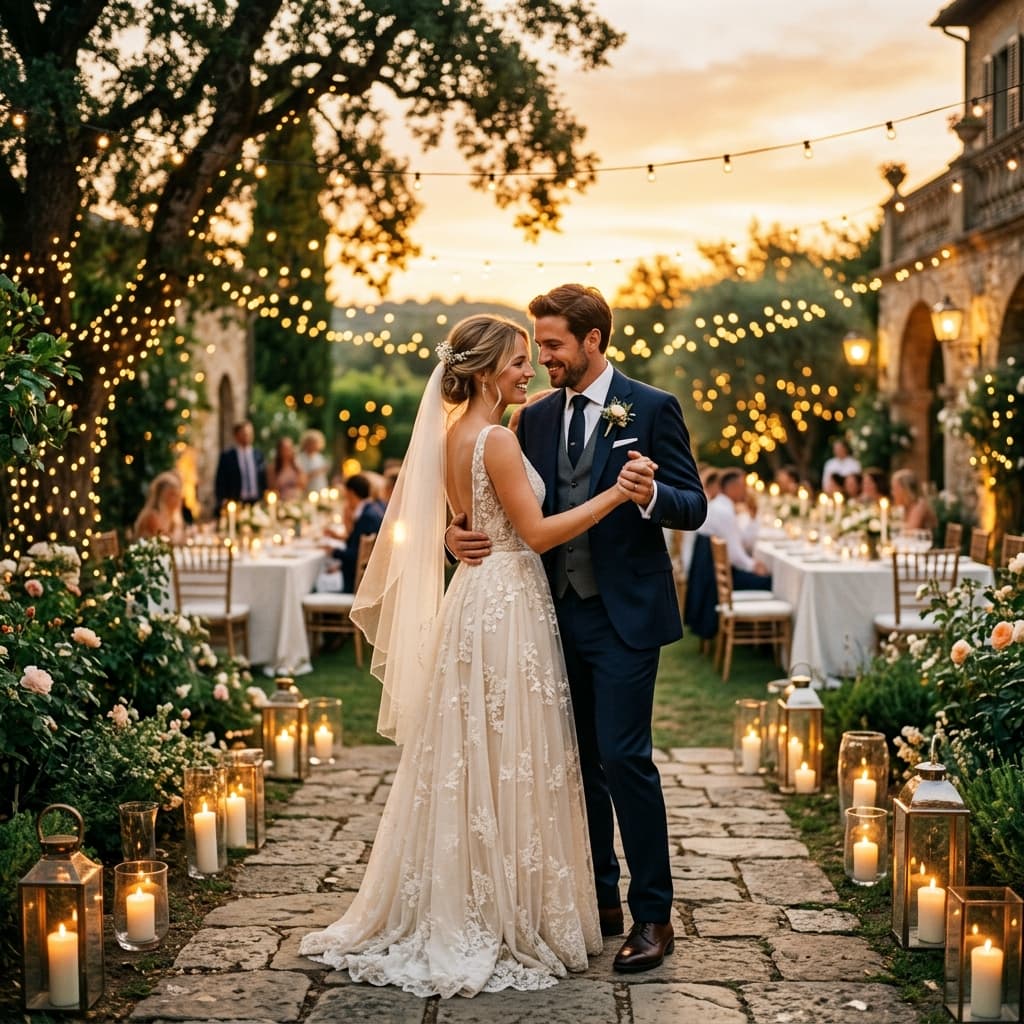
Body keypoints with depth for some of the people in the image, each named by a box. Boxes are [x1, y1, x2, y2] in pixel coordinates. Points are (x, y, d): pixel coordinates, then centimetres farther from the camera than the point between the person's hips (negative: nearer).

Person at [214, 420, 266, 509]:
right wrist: (222, 502, -7)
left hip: (256, 502, 3)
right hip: (235, 503, -3)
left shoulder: (258, 454, 11)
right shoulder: (227, 456, 0)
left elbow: (263, 479, 14)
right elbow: (220, 481, 0)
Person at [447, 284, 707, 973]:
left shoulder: (652, 409, -4)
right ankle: (599, 902, 24)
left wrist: (651, 494, -28)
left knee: (623, 757, -9)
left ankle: (653, 917, 3)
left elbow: (694, 505, -7)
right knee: (579, 761, 12)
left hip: (624, 614, -6)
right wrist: (459, 533, -8)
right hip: (559, 612, 6)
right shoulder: (536, 418, 11)